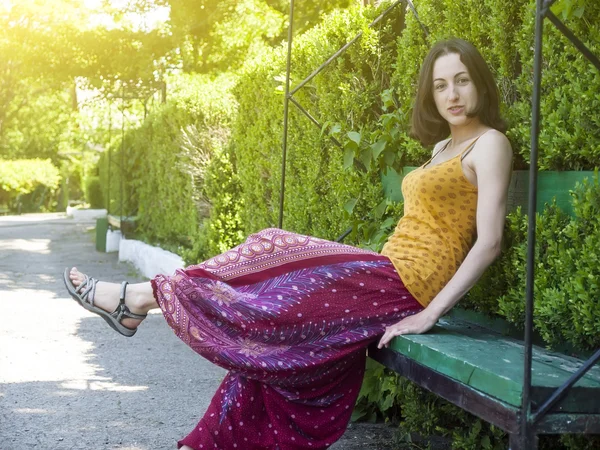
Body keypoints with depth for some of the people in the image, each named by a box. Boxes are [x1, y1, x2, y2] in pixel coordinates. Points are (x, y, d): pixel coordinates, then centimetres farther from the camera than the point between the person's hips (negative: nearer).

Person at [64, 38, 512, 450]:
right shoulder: (443, 146, 19)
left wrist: (429, 314, -21)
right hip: (389, 271, 9)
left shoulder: (489, 143, -8)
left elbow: (489, 242, -17)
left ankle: (143, 297, 5)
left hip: (404, 281, -9)